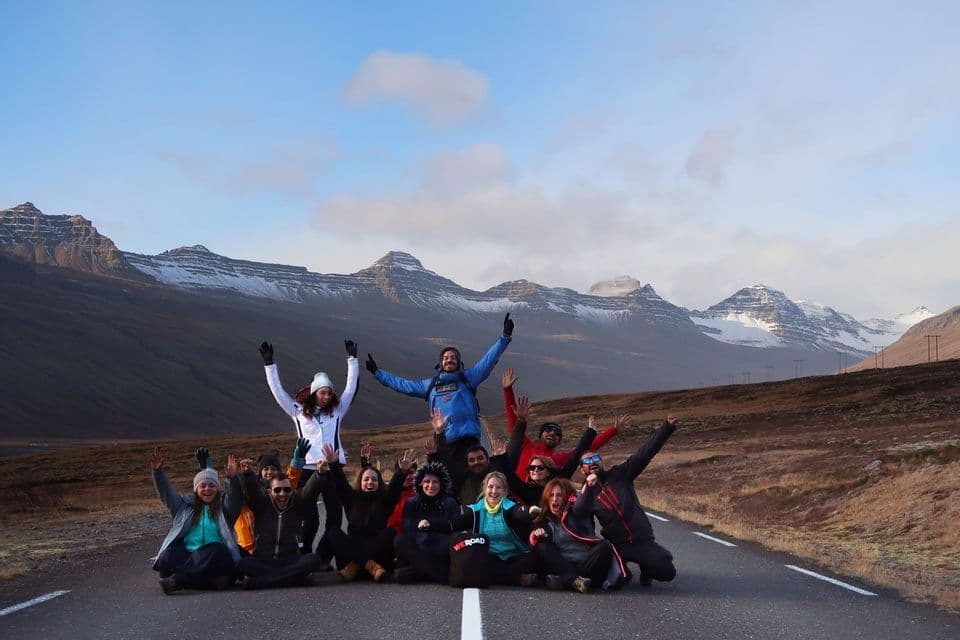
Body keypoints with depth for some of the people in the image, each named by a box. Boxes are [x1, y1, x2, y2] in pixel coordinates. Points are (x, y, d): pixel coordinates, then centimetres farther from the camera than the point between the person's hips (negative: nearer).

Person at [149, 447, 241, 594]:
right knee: (168, 558, -27)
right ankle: (212, 581, -34)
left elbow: (235, 499, -8)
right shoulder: (186, 505, 20)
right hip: (186, 552, 2)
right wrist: (158, 472, -6)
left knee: (217, 551, -35)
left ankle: (179, 579, -38)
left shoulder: (224, 506, 12)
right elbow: (167, 494, 9)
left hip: (214, 556, -2)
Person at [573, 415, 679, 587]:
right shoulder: (586, 493, 5)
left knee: (667, 572, -16)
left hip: (643, 540, -1)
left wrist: (667, 427, -16)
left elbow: (644, 453, -5)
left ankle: (646, 567, 20)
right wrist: (588, 488, -31)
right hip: (616, 545, 1)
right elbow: (579, 514, -17)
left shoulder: (619, 474, 5)